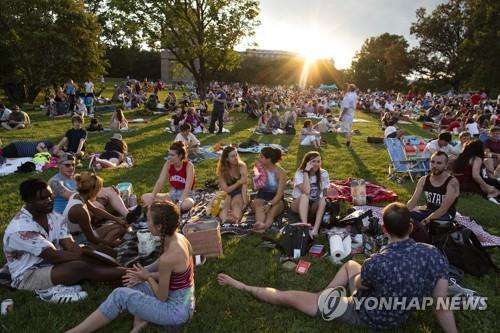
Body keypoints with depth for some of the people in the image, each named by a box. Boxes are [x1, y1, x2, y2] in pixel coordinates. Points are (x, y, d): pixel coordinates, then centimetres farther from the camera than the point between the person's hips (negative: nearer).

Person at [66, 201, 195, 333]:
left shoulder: (167, 258, -30)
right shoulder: (179, 238, -4)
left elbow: (161, 297, -16)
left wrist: (148, 277, -1)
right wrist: (148, 275, 2)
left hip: (176, 311, -8)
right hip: (183, 301, 9)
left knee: (120, 295, -9)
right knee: (134, 284, 14)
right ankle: (141, 320, 2)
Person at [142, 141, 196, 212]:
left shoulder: (188, 166, -18)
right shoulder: (168, 164, -5)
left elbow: (188, 187, -28)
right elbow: (160, 182, -12)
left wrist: (179, 203, -41)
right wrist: (152, 197, -27)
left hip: (185, 195, -5)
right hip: (172, 194, 5)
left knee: (187, 204, -43)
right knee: (145, 197, -13)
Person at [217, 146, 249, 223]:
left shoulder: (242, 166, -11)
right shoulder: (222, 170, -7)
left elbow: (244, 186, -20)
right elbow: (226, 189, -9)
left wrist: (245, 202, -32)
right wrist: (239, 182, -19)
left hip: (239, 194, -1)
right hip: (227, 194, 1)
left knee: (236, 204, -34)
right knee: (225, 206, -32)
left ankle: (236, 217, -65)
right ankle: (224, 218, -64)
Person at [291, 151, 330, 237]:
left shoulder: (324, 174, -6)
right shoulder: (299, 173, -16)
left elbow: (325, 194, 1)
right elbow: (306, 191, -33)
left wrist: (324, 199, -20)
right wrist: (306, 171, -33)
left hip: (315, 205, 3)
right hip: (299, 205, -2)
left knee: (323, 201, -29)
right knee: (304, 196, -34)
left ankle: (315, 229, -35)